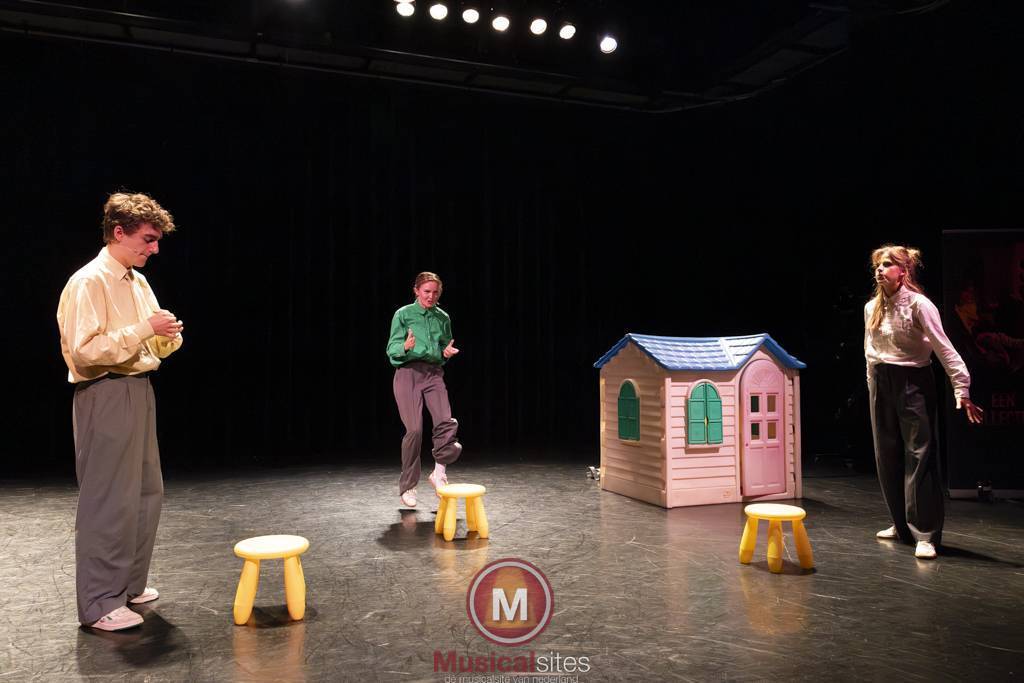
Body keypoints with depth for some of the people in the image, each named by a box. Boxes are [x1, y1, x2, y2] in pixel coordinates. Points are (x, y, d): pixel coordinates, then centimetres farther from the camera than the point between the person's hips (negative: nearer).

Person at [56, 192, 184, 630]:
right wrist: (144, 329, -21)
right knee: (110, 499, -4)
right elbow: (85, 351, -20)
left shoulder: (139, 283, 13)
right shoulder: (89, 282, -13)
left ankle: (129, 583, 29)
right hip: (105, 396, -9)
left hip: (139, 391, 9)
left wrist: (168, 336, -2)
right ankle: (99, 603, 7)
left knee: (147, 492, 15)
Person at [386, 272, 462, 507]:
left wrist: (447, 352, -2)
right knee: (414, 429, -9)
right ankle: (407, 486, 7)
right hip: (408, 372, -3)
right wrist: (405, 347, -23)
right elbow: (392, 350, -1)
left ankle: (439, 472, 6)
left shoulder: (443, 317, 13)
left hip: (434, 373, 3)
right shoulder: (403, 314, 2)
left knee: (447, 422, -16)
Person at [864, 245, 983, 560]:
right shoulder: (871, 307, 7)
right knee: (887, 457, 11)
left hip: (912, 383, -7)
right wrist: (873, 385, 14)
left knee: (919, 457, -7)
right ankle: (902, 525, 25)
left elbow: (944, 349, -16)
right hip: (880, 384, 7)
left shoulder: (918, 304, -11)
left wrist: (963, 392, -21)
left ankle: (925, 535, -3)